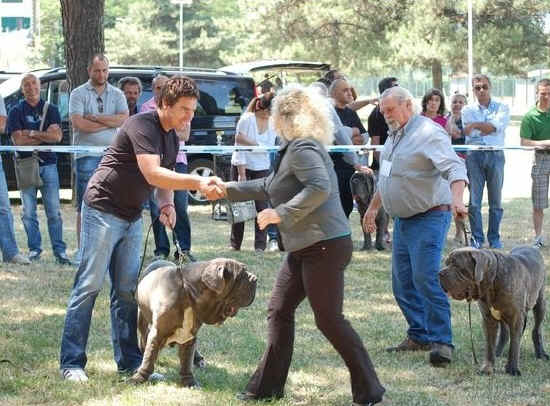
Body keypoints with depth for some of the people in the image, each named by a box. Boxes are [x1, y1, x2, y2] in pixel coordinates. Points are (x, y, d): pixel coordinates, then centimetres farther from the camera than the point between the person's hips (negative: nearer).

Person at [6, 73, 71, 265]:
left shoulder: (50, 109, 10)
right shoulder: (16, 112, 6)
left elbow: (57, 136, -3)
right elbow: (18, 140, -7)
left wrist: (32, 133, -8)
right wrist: (45, 135, -7)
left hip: (48, 164, 1)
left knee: (54, 211, -3)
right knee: (29, 211, 0)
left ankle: (60, 251, -1)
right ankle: (34, 249, 7)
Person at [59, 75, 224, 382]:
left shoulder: (172, 138, 9)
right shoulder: (143, 126, -20)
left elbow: (165, 176, 19)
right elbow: (152, 174, -32)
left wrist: (167, 203, -2)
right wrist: (198, 183, -38)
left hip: (132, 217, 8)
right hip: (103, 210, -8)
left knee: (127, 290, 7)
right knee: (89, 285, -7)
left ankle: (129, 362, 10)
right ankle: (71, 362, -4)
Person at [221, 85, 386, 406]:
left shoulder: (303, 150, -15)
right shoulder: (296, 149, 17)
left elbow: (320, 187, -31)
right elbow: (269, 186, 28)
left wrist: (282, 213, -24)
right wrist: (228, 189, 27)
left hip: (325, 246, -11)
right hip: (305, 248, 11)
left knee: (329, 319, -6)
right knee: (279, 311, 11)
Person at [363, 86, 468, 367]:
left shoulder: (428, 133, -15)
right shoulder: (394, 136, 15)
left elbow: (454, 168, -29)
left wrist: (456, 198, -45)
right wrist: (373, 207, 34)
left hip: (428, 218, -10)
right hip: (402, 219, 10)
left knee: (425, 279, -18)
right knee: (403, 283, 9)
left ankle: (441, 341, -15)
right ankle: (419, 336, 19)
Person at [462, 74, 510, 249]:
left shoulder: (501, 108, 9)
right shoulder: (467, 110, 12)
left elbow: (499, 125, -10)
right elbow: (470, 133, 1)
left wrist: (476, 125, -11)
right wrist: (490, 127, -3)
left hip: (495, 155, 0)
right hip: (474, 155, 0)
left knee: (496, 200, 4)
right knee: (474, 200, -2)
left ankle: (494, 238, 13)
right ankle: (476, 238, 5)